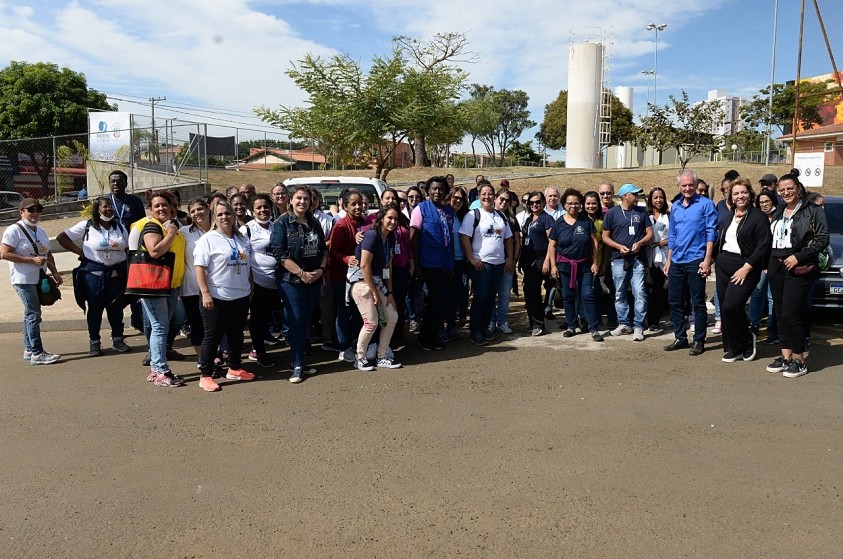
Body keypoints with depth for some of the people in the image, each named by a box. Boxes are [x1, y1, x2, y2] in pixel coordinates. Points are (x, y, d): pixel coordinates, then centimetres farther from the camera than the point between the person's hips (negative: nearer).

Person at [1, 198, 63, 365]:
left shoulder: (41, 232, 17)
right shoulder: (14, 230, -8)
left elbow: (48, 254, 23)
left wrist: (55, 272, 10)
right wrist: (32, 260, -19)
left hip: (38, 279, 8)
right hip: (24, 279, -8)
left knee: (31, 313, 13)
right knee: (33, 313, -12)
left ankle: (29, 349, 20)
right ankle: (37, 353, -11)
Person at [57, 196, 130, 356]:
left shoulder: (120, 227, 10)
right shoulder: (86, 226, -1)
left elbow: (128, 249, 12)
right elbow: (61, 237, -1)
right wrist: (80, 252, -6)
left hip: (117, 273, 3)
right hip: (94, 273, -3)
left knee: (116, 307, 8)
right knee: (95, 308, 4)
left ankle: (118, 339, 19)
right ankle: (94, 342, 14)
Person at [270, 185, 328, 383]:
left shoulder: (314, 224, 12)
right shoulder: (282, 223, -6)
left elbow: (324, 249, 15)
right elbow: (280, 253, -14)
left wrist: (321, 269, -3)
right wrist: (301, 273, -18)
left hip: (314, 279, 6)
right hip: (291, 280, -5)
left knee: (306, 321, 10)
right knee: (296, 321, -6)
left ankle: (300, 361, 20)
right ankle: (297, 365, 3)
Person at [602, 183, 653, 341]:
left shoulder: (641, 212, 10)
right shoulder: (612, 212, 4)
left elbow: (649, 233, 9)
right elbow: (605, 237, 5)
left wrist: (639, 243, -10)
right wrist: (619, 246, -10)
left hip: (637, 259, 0)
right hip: (618, 259, 0)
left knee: (639, 293, -8)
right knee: (620, 294, 6)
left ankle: (638, 327, -2)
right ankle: (624, 324, 18)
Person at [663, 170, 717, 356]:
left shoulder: (705, 204, -4)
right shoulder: (675, 207, 13)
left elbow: (711, 233, -8)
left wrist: (707, 260, -15)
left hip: (695, 261, -6)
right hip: (676, 262, 6)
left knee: (698, 304, 1)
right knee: (675, 302, 10)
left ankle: (699, 341, 10)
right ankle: (680, 338, 21)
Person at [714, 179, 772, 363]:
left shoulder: (759, 217, -4)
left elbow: (763, 246, -11)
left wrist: (746, 267, -16)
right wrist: (711, 259, 8)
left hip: (744, 268, -6)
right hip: (722, 266, 6)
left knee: (731, 307, -17)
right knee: (725, 309, 5)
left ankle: (746, 340, 7)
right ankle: (731, 348, 16)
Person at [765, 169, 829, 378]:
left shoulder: (813, 211, -1)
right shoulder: (778, 212, 17)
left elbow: (822, 240, -7)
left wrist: (798, 257, -14)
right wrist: (767, 264, 13)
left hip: (798, 269, -6)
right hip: (776, 267, 6)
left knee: (790, 314, -10)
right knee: (780, 314, 7)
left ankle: (799, 361, 1)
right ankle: (786, 356, 16)